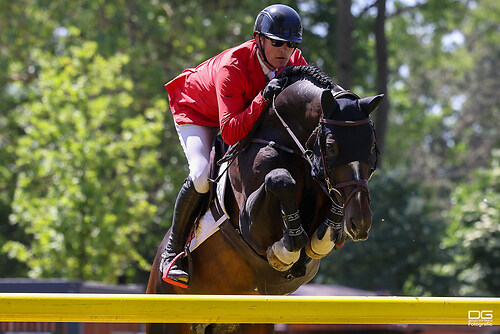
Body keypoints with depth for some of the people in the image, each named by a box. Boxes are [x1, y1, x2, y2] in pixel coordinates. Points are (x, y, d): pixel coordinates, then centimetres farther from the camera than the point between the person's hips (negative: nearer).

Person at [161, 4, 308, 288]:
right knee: (202, 176, -27)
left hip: (248, 113, 6)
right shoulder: (232, 67, -41)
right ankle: (173, 251, -10)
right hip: (195, 112, -6)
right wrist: (263, 99, -56)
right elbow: (231, 133, -47)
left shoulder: (295, 63, -23)